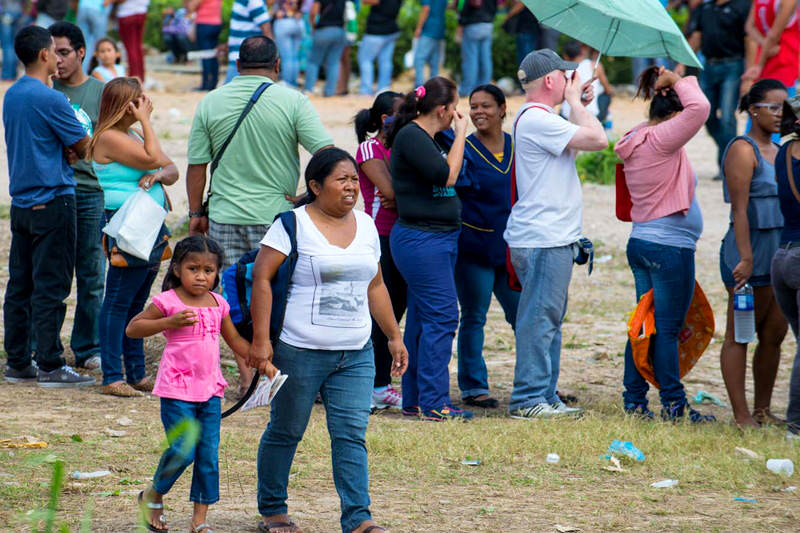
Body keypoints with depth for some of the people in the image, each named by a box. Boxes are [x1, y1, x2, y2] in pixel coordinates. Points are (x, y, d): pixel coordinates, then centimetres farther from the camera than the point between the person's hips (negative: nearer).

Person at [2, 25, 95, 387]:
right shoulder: (50, 99, -15)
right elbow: (84, 146, -10)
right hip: (53, 201, -8)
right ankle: (50, 367, -4)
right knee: (50, 286, -5)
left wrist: (65, 151, 4)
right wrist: (74, 151, 12)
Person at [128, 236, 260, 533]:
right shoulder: (168, 302, -7)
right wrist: (170, 322, -17)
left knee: (209, 453, 3)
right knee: (183, 450, -9)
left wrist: (262, 363, 12)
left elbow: (235, 340, 23)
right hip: (177, 390, -5)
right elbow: (132, 328, -5)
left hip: (210, 391, 5)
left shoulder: (217, 305, 10)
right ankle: (153, 497, 17)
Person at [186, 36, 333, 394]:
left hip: (224, 216, 2)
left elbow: (196, 165, 5)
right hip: (276, 215, -2)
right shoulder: (292, 102, -6)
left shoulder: (210, 103, 2)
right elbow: (327, 154, -13)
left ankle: (247, 379, 6)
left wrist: (196, 212, 14)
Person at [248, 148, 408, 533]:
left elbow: (375, 287, 21)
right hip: (299, 352, -5)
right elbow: (261, 278, -10)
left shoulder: (365, 225, 12)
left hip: (356, 354, 5)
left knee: (351, 433, -4)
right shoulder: (294, 225, -7)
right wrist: (260, 340, -15)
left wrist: (394, 336, 18)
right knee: (286, 432, 6)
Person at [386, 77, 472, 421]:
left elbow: (443, 180, 18)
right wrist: (460, 134, -10)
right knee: (441, 316, -12)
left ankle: (414, 401, 15)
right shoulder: (410, 136, -14)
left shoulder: (424, 138, 16)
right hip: (421, 238, -10)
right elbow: (446, 175, -20)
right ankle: (434, 403, -12)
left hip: (439, 237, 10)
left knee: (423, 319, 11)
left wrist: (458, 135, 13)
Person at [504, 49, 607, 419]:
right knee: (539, 318, -8)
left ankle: (545, 396, 19)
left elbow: (573, 143, 28)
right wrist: (576, 103, -6)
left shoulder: (538, 118, 17)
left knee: (548, 319, 14)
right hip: (543, 240, -11)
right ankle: (529, 399, -7)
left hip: (552, 238, 11)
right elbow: (597, 139, -19)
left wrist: (578, 105, 19)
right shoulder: (537, 120, -16)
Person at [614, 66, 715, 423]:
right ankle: (674, 406, 0)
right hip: (670, 247, -9)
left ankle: (634, 400, 13)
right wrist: (679, 82, -14)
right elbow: (699, 108, -24)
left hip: (641, 244, 9)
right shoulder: (661, 140, -15)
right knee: (667, 329, -5)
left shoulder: (636, 141, 11)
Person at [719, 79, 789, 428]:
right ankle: (741, 415, -2)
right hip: (752, 249, -8)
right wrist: (746, 258, -21)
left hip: (781, 251, 8)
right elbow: (739, 209, -15)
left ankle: (763, 411, 17)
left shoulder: (778, 151, 17)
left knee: (774, 334, 8)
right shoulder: (743, 151, -9)